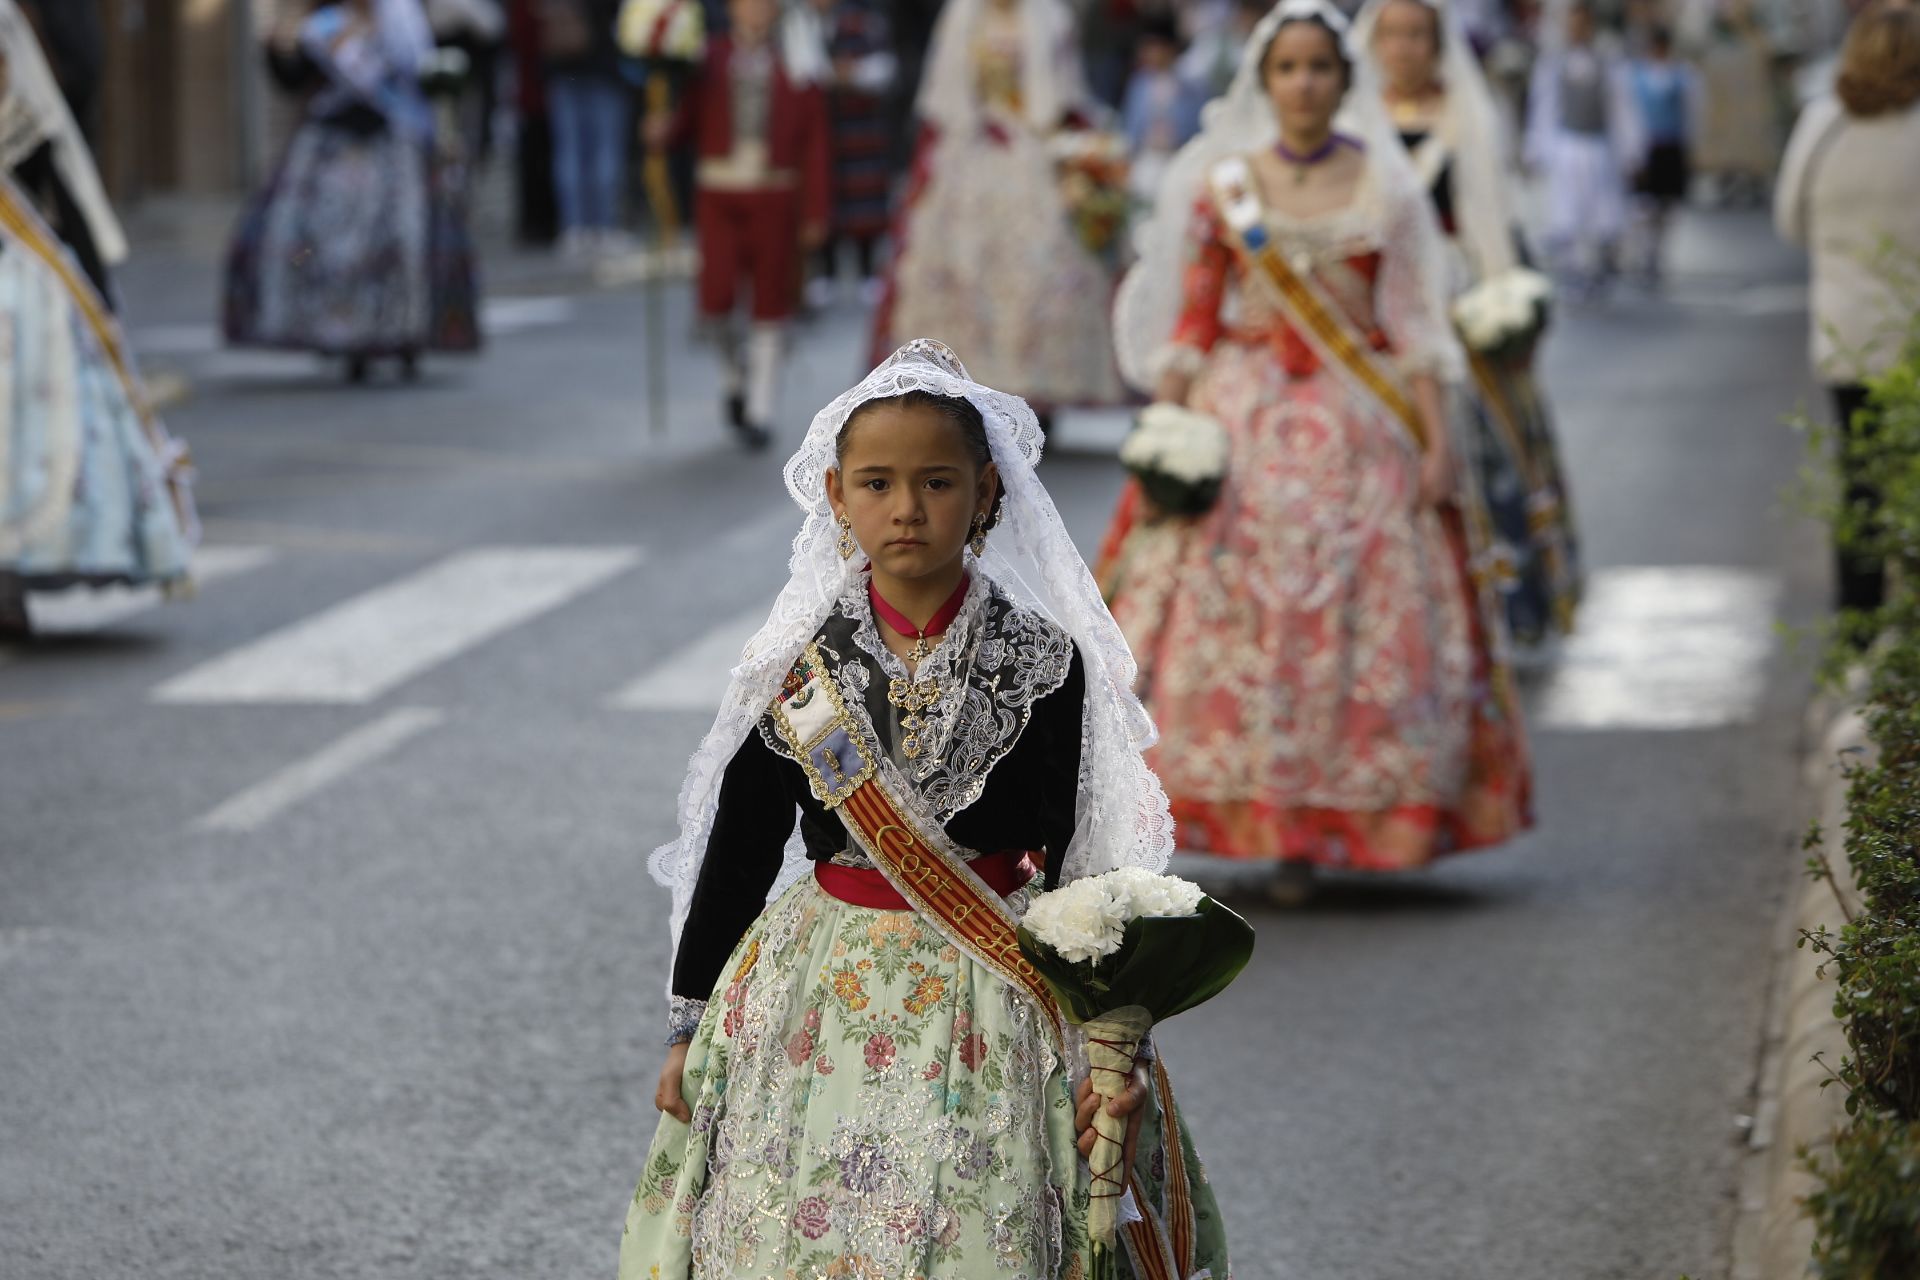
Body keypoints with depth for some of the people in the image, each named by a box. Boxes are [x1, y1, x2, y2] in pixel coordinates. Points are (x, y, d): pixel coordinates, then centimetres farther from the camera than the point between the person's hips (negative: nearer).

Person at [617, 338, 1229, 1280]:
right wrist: (688, 1028, 7)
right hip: (822, 987, 2)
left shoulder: (1040, 660, -6)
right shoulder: (798, 667, -2)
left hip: (988, 998, -2)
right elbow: (738, 851, 5)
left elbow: (1078, 859, -3)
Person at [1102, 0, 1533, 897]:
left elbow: (1414, 325, 4)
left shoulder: (1384, 188, 5)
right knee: (1228, 613, -7)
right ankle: (1246, 811, 2)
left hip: (1357, 424, 0)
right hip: (1240, 420, 0)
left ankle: (1308, 826, 1)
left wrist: (1437, 442, -3)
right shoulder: (1220, 184, 6)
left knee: (1356, 615, -5)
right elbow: (1189, 320, 4)